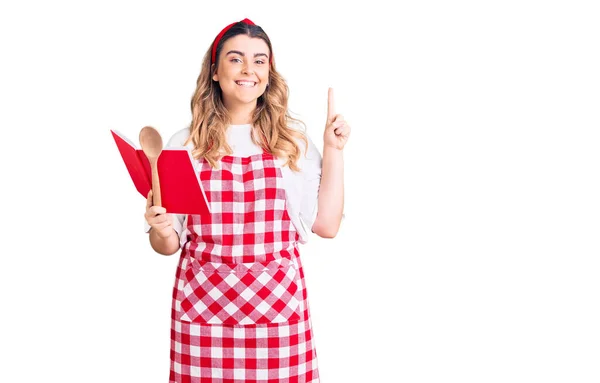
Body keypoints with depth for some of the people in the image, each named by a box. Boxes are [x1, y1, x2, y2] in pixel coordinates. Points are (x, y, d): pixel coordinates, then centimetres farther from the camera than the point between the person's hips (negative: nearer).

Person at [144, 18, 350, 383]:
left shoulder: (293, 142, 6)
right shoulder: (186, 145, 5)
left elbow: (326, 225, 2)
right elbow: (169, 244, 9)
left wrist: (334, 151, 1)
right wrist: (161, 232, -13)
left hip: (277, 308, 0)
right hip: (204, 305, 0)